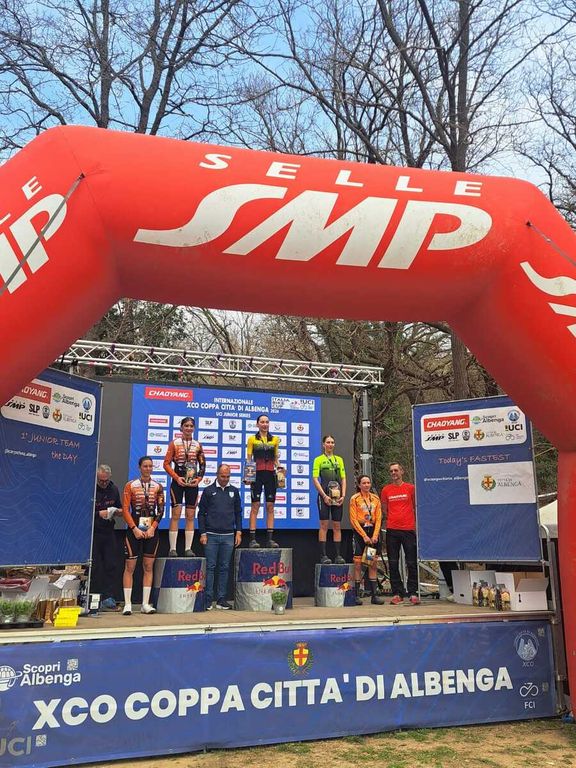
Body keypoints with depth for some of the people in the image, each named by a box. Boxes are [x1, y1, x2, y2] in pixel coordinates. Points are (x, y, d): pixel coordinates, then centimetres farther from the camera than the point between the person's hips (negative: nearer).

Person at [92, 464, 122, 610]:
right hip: (92, 532, -5)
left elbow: (119, 508, 19)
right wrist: (98, 514, -20)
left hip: (108, 532, 5)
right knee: (93, 566, -2)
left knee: (110, 565, 5)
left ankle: (108, 598, 12)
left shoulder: (114, 489, 8)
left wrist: (117, 511, -3)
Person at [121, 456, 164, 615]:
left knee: (149, 566, 4)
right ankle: (127, 604, 4)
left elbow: (161, 510, 3)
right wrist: (135, 529, -11)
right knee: (130, 566, -2)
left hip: (151, 530, 2)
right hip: (134, 529, -2)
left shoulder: (158, 487, 6)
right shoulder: (130, 485, 0)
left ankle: (145, 604, 10)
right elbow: (125, 509, -4)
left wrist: (152, 528, -7)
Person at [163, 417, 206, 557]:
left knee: (191, 516, 3)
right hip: (178, 483, -3)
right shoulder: (174, 443, 0)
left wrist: (198, 479, -3)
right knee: (175, 515, -4)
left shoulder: (197, 445, 9)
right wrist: (176, 477, -13)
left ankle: (188, 548, 8)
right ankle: (172, 549, 0)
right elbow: (166, 463, -3)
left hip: (192, 484, 3)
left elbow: (202, 465, 11)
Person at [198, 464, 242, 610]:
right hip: (211, 535, -2)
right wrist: (202, 533, -5)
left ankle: (221, 599, 12)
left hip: (228, 536, 3)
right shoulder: (208, 491, 2)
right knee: (210, 567, -1)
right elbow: (201, 513, 2)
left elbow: (238, 513, 14)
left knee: (224, 568, 6)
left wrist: (238, 532, 6)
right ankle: (208, 600, 4)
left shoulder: (234, 491, 10)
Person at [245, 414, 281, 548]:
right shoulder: (252, 439, 4)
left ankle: (270, 538, 7)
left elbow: (276, 459, 15)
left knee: (270, 506, 3)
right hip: (257, 474, -3)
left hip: (270, 474, 3)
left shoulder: (275, 439, 12)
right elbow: (249, 459, 2)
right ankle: (252, 538, -1)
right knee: (255, 505, -4)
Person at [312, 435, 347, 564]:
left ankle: (338, 555, 9)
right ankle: (323, 555, -1)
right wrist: (324, 495, -12)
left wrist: (343, 495, 0)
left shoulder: (339, 459, 15)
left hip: (337, 497, 4)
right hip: (324, 496, -4)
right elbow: (315, 479, -4)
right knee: (324, 525, -4)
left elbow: (343, 478, 13)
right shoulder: (319, 459, 3)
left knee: (337, 526, 5)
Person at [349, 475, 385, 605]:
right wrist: (364, 536, -11)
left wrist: (375, 535, -6)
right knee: (358, 563, -4)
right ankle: (357, 595, 1)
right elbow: (353, 519, -6)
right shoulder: (355, 499, -2)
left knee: (373, 563, 3)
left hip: (373, 531, 4)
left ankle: (374, 595, 8)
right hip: (359, 532, -4)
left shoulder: (375, 498, 9)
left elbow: (378, 518, 6)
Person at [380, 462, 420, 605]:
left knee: (412, 563, 1)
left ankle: (412, 593, 8)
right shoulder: (386, 490, 8)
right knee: (393, 563, 3)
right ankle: (397, 593, 10)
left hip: (409, 529, -1)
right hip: (392, 530, 2)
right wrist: (385, 523, 7)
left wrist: (417, 525, 6)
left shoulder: (410, 488, 4)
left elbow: (416, 508, 10)